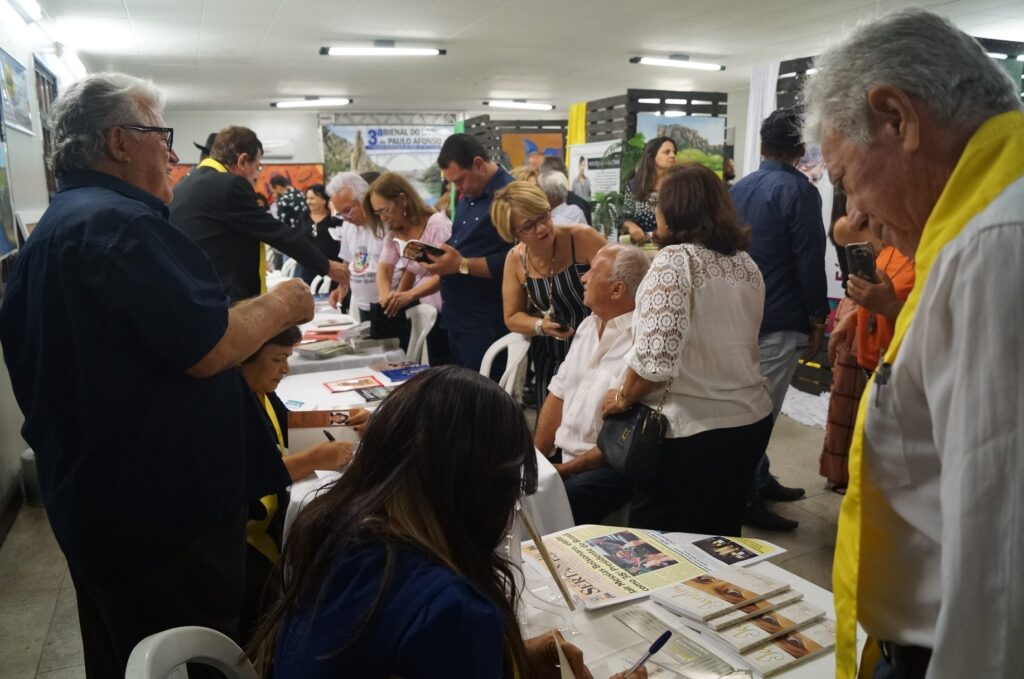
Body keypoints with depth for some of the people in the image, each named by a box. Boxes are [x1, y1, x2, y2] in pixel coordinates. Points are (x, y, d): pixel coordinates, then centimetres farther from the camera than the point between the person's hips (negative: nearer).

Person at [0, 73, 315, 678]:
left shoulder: (58, 226, 14)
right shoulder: (119, 222, -20)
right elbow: (208, 349, -25)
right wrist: (282, 305, -8)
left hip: (94, 495, 11)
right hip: (166, 509, -10)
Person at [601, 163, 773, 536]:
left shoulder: (676, 259, -17)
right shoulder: (747, 264, 8)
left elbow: (656, 354, -26)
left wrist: (622, 397, -9)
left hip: (691, 430, -8)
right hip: (751, 421, 8)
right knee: (718, 540, 22)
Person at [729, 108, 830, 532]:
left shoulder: (737, 189, 9)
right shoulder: (799, 191, -12)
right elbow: (810, 261, -15)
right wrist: (818, 318, -6)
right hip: (780, 320, -7)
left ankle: (759, 481, 29)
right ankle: (747, 499, 5)